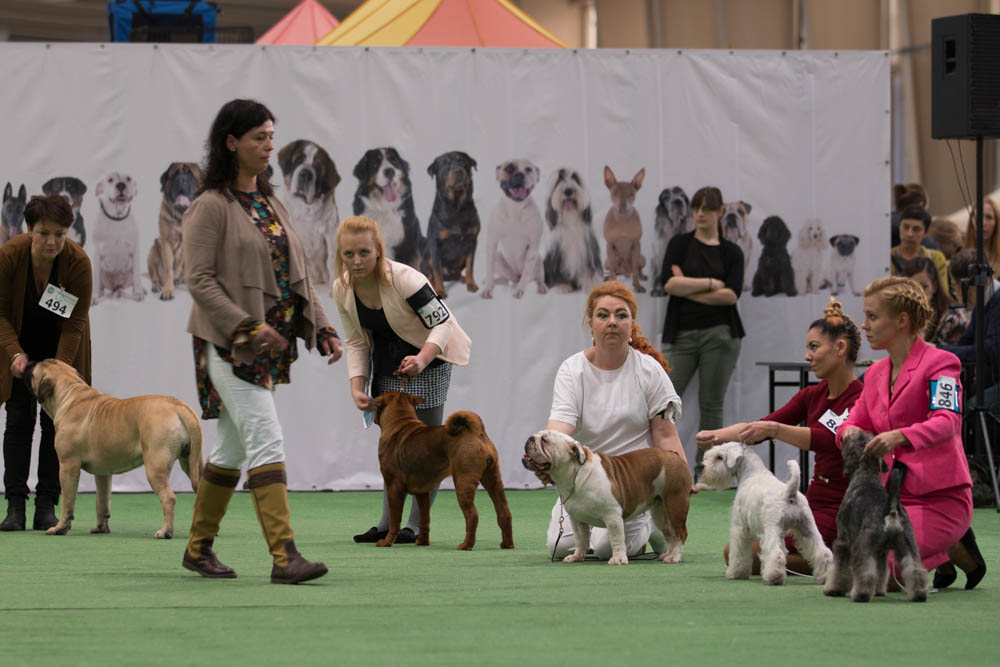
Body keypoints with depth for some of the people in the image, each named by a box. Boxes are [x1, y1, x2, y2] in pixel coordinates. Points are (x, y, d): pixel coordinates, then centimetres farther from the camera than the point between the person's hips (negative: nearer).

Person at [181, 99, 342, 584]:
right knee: (267, 441, -16)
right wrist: (247, 326, -24)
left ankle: (199, 548, 23)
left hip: (268, 343, 8)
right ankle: (284, 556, -20)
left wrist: (322, 329, 9)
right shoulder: (211, 207, -8)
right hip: (229, 343, -8)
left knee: (233, 448, 13)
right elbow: (199, 278, -15)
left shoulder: (271, 204, 16)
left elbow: (295, 273, 19)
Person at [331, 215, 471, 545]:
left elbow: (443, 323, -24)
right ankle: (387, 523, 12)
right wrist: (357, 387, -11)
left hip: (428, 359, -6)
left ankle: (416, 525, -2)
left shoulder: (404, 279, -29)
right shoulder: (342, 290, -11)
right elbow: (356, 342, 0)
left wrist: (422, 359, -40)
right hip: (387, 364, 6)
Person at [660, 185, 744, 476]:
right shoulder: (680, 244, 6)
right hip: (682, 334, 0)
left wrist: (688, 288, -9)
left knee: (711, 404, 2)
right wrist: (711, 283, -10)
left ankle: (705, 470, 9)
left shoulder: (732, 252, 6)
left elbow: (731, 295, -8)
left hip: (719, 334, 0)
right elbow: (670, 283, -9)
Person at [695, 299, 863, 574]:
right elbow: (759, 427, 0)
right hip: (812, 503, 9)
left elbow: (830, 440, -32)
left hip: (840, 512, -9)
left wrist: (774, 430, -43)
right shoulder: (813, 396, 11)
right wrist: (716, 436, -19)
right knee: (733, 552, 0)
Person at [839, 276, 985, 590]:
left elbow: (947, 422, -24)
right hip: (893, 493, 8)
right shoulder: (876, 373, 15)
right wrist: (849, 431, -15)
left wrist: (899, 437, -42)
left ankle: (954, 550, 4)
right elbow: (855, 421, 11)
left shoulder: (940, 363, -9)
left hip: (940, 497, -8)